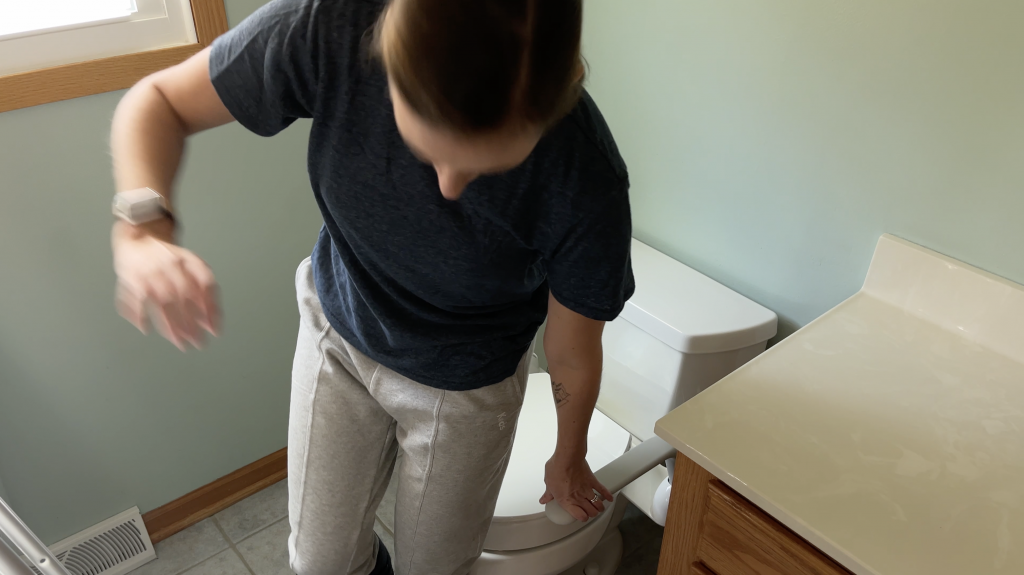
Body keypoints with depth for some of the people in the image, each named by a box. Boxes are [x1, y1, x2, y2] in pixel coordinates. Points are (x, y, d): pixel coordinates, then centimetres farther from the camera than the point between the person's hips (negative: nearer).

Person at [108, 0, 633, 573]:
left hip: (464, 386, -1)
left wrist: (569, 459, 4)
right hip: (337, 332, 2)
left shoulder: (587, 185, -34)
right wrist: (144, 231, -35)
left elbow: (573, 357, -15)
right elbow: (158, 101, -15)